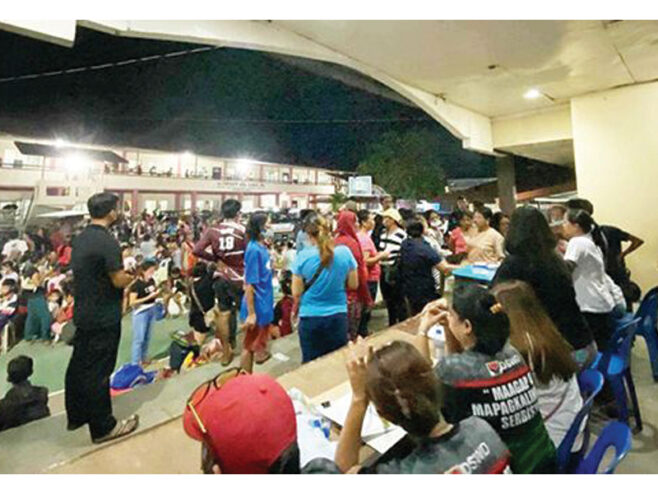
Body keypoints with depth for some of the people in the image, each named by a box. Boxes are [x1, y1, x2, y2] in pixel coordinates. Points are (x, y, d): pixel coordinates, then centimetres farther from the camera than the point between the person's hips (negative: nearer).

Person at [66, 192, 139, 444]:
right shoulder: (107, 241, -20)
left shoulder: (80, 239, 7)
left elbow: (88, 273, 14)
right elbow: (119, 280, -20)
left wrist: (124, 275, 12)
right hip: (103, 317, -9)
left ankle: (77, 415, 36)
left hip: (83, 313, 9)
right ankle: (103, 427, 15)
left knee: (79, 365, 19)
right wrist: (134, 275, 0)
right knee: (98, 371, 1)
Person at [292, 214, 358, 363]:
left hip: (310, 318, -1)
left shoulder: (303, 256, -12)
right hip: (338, 316, 2)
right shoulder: (345, 252, -7)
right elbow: (353, 285, 3)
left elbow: (296, 293, -7)